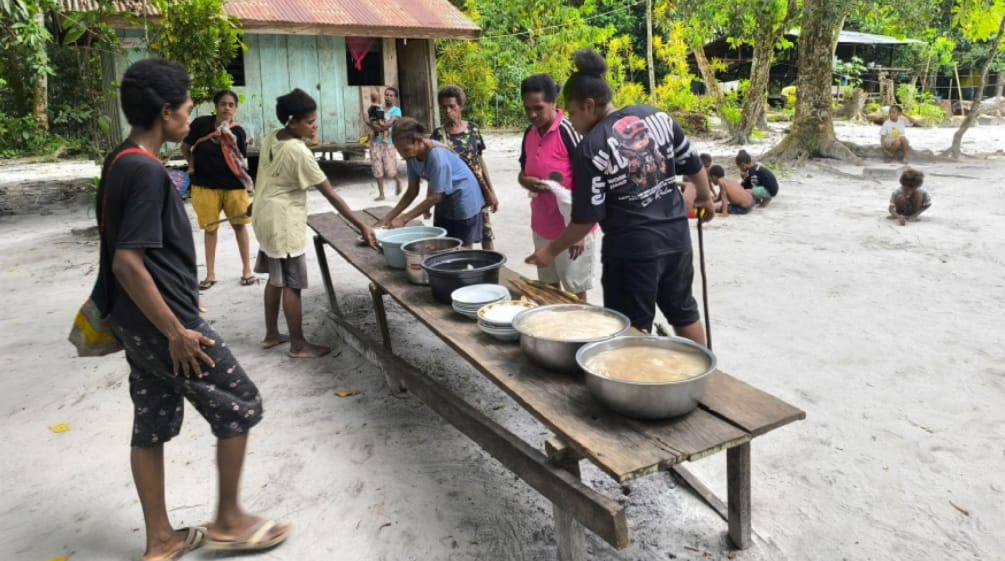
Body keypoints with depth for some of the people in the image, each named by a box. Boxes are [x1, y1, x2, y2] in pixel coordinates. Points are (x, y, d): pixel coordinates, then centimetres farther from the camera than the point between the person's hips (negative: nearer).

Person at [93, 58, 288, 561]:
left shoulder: (120, 162, 9)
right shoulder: (146, 172, -22)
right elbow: (127, 262, -27)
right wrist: (177, 332, -22)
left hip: (138, 321, 10)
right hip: (160, 323, -10)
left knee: (152, 425, 15)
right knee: (240, 407, 4)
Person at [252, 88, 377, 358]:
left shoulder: (270, 138, 2)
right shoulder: (300, 152, -23)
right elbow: (331, 195, -23)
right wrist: (362, 227, -21)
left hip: (266, 216, 9)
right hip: (283, 221, -9)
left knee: (276, 279, 18)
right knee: (292, 284, 0)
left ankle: (271, 334, 29)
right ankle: (298, 345, 10)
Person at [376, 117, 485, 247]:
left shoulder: (438, 156, -32)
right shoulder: (412, 155, -9)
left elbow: (435, 197, -26)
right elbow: (412, 192, -2)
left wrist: (404, 219, -24)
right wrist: (387, 219, -6)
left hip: (464, 199, -7)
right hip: (445, 202, 7)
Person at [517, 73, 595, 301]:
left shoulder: (569, 131, -16)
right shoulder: (529, 134, 5)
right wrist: (525, 181, -8)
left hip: (570, 228, -7)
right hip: (542, 227, 7)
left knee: (574, 293, 5)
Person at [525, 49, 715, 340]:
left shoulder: (591, 149, -15)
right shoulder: (655, 116, 0)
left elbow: (587, 219, -13)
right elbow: (692, 163, 10)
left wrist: (551, 251, -1)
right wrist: (705, 197, 29)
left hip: (631, 248, -6)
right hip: (676, 235, 6)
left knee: (633, 331, 9)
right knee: (684, 311, 24)